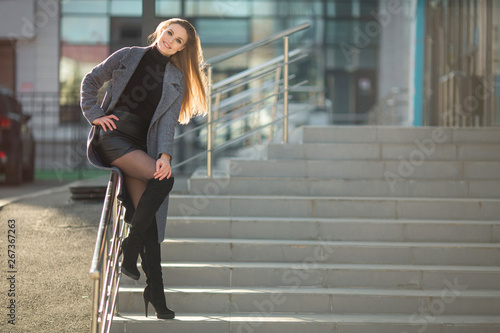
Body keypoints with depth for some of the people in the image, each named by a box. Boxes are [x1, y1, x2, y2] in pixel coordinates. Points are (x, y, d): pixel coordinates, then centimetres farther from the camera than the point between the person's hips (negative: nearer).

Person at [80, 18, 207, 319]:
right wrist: (93, 114, 2)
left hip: (141, 145, 3)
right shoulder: (128, 56, 8)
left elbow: (169, 120, 1)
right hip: (112, 137, -3)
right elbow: (91, 81, 17)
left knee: (147, 214, -9)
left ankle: (156, 294, -6)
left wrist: (165, 154, -15)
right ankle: (131, 248, -18)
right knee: (164, 179, -27)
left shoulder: (177, 80, 12)